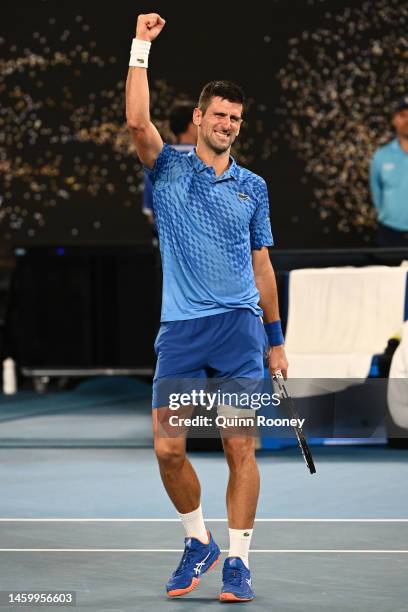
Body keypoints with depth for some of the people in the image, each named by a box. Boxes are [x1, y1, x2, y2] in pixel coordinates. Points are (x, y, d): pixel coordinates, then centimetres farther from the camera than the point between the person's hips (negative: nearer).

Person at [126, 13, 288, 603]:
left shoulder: (253, 187, 13)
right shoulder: (169, 169, 7)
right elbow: (137, 121, -13)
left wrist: (276, 339, 15)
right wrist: (141, 46, -15)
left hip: (240, 327, 1)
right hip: (180, 328, -1)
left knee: (240, 451, -3)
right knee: (168, 449, -3)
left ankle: (238, 561, 5)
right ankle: (198, 542, 19)